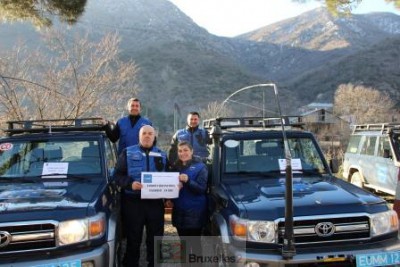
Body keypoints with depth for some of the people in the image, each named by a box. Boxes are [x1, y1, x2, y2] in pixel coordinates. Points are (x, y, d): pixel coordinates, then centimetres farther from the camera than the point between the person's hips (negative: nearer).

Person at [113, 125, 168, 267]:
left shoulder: (162, 155, 13)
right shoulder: (128, 152, 5)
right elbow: (118, 175, -1)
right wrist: (130, 184, -19)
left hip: (155, 202, 2)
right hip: (133, 202, -2)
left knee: (155, 237, 10)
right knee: (133, 237, 7)